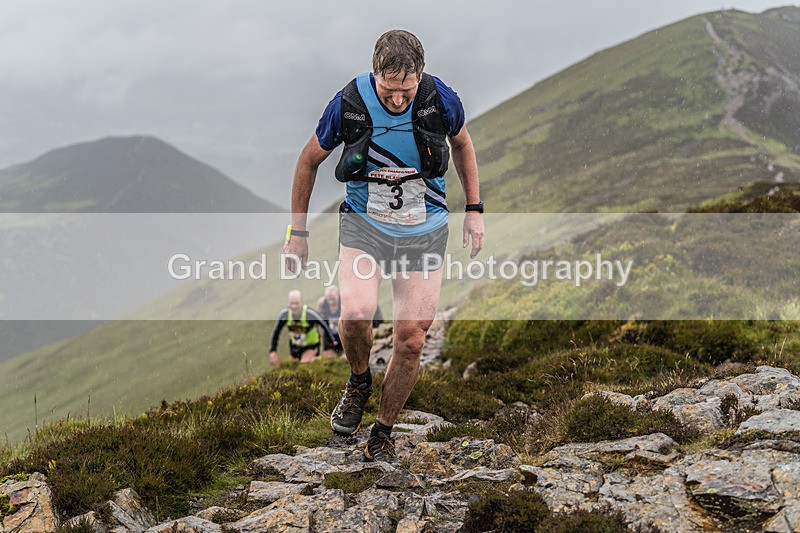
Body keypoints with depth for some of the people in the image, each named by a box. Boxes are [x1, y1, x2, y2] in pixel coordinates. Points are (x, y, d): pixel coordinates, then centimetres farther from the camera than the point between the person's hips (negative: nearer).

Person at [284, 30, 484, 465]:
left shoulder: (440, 99, -15)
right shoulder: (349, 103, -17)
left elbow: (462, 143, 9)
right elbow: (309, 161, 1)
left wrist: (474, 209, 8)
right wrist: (297, 232, 5)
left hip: (424, 229, 1)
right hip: (364, 221, -1)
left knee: (411, 339, -2)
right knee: (356, 313, -27)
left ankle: (382, 436, 19)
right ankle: (359, 381, 6)